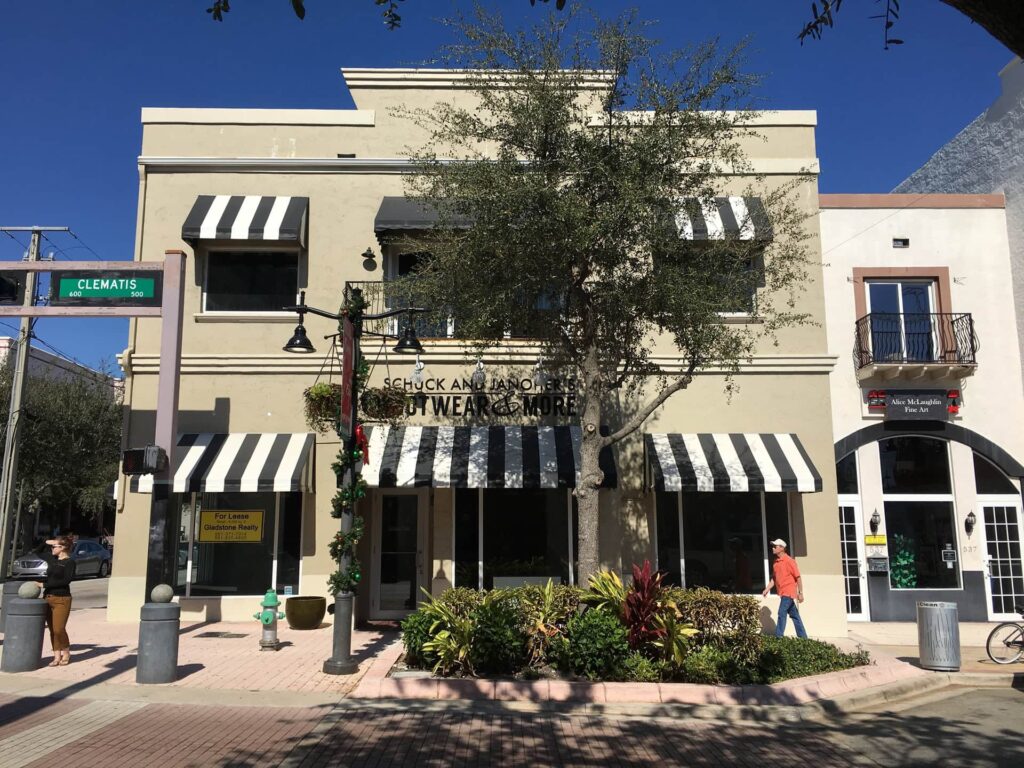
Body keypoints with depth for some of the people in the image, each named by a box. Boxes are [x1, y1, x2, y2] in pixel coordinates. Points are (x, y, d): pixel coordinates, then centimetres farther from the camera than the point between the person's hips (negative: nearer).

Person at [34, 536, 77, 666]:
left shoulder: (69, 562, -9)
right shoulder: (52, 558, 11)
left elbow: (66, 580, -18)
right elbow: (37, 552, 27)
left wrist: (44, 585, -18)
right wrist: (45, 543, 9)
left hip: (62, 599, -7)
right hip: (48, 598, 7)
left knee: (59, 629, -7)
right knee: (52, 630, 7)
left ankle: (66, 654, 12)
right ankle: (57, 656, 14)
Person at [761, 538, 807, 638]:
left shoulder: (789, 561, -11)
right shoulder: (776, 562, 12)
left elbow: (798, 577, -11)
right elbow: (773, 578, 16)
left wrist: (800, 593, -14)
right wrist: (766, 590, 6)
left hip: (788, 592, -8)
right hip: (783, 593, 8)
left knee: (782, 613, -12)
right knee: (794, 615, 12)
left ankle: (778, 637, -11)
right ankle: (803, 637, 19)